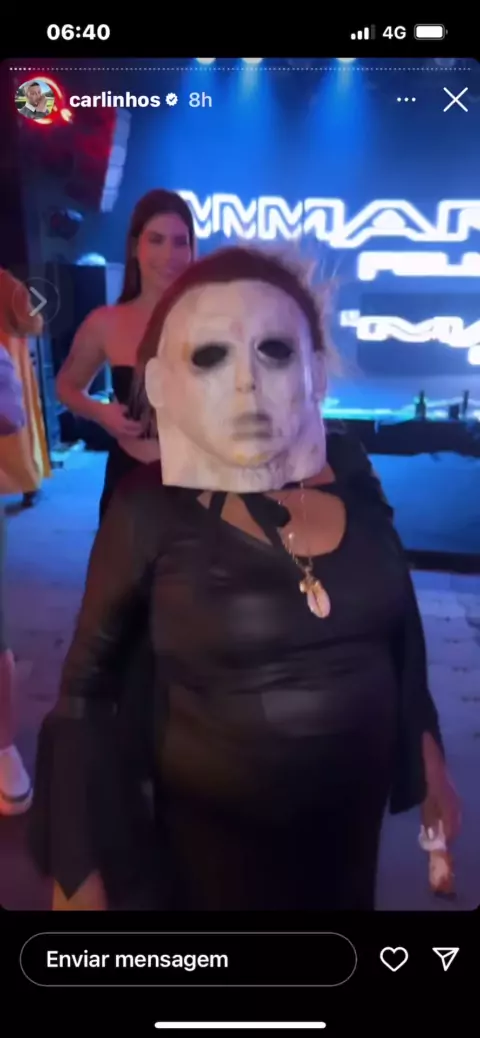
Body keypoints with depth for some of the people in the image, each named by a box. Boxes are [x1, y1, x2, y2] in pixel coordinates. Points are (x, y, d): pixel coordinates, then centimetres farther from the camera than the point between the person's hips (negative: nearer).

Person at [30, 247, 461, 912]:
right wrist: (78, 872, -9)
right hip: (219, 826, -3)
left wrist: (428, 755, 11)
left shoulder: (349, 474, -10)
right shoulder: (151, 512, -19)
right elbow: (87, 685, -9)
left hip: (356, 805, 4)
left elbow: (399, 627, 3)